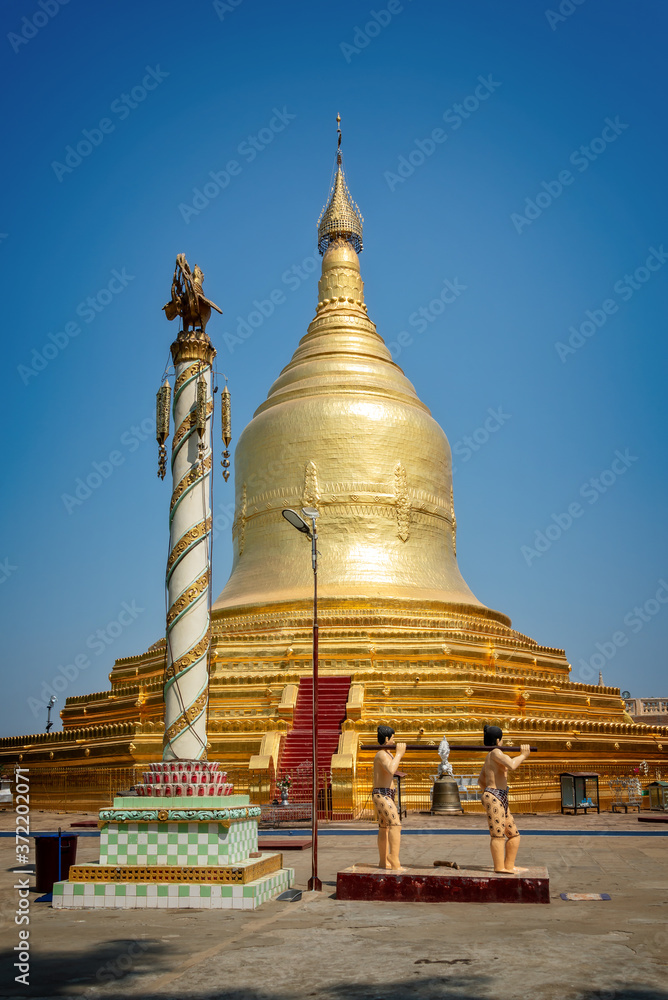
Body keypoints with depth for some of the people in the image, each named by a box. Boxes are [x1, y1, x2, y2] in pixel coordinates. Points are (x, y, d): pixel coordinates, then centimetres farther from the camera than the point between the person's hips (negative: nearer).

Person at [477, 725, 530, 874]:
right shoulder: (495, 753, -7)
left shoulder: (489, 758, 23)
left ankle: (509, 866, 16)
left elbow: (481, 779, 31)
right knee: (498, 834, -11)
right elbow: (512, 765, -24)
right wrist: (523, 755, -9)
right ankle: (500, 868, -11)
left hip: (500, 800, 10)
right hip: (494, 797, -10)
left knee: (514, 835, 11)